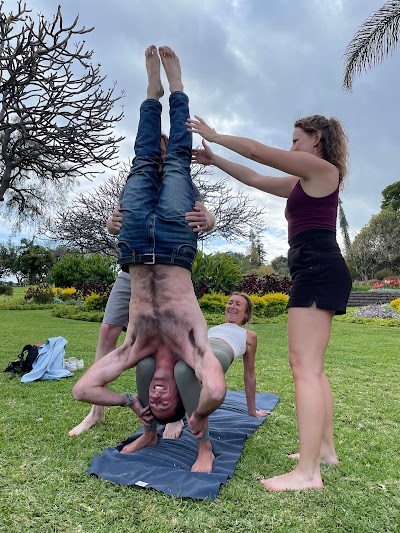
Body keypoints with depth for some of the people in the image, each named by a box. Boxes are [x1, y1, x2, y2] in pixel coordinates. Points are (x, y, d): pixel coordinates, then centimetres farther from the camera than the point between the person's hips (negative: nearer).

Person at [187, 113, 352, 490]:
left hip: (317, 271, -10)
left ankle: (307, 472, -9)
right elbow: (253, 179, 28)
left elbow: (257, 151, -4)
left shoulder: (322, 169, -1)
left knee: (304, 366, -14)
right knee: (311, 367, 12)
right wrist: (214, 160, 26)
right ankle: (325, 449, 22)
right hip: (316, 274, 10)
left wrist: (213, 136, 8)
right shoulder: (303, 183, 27)